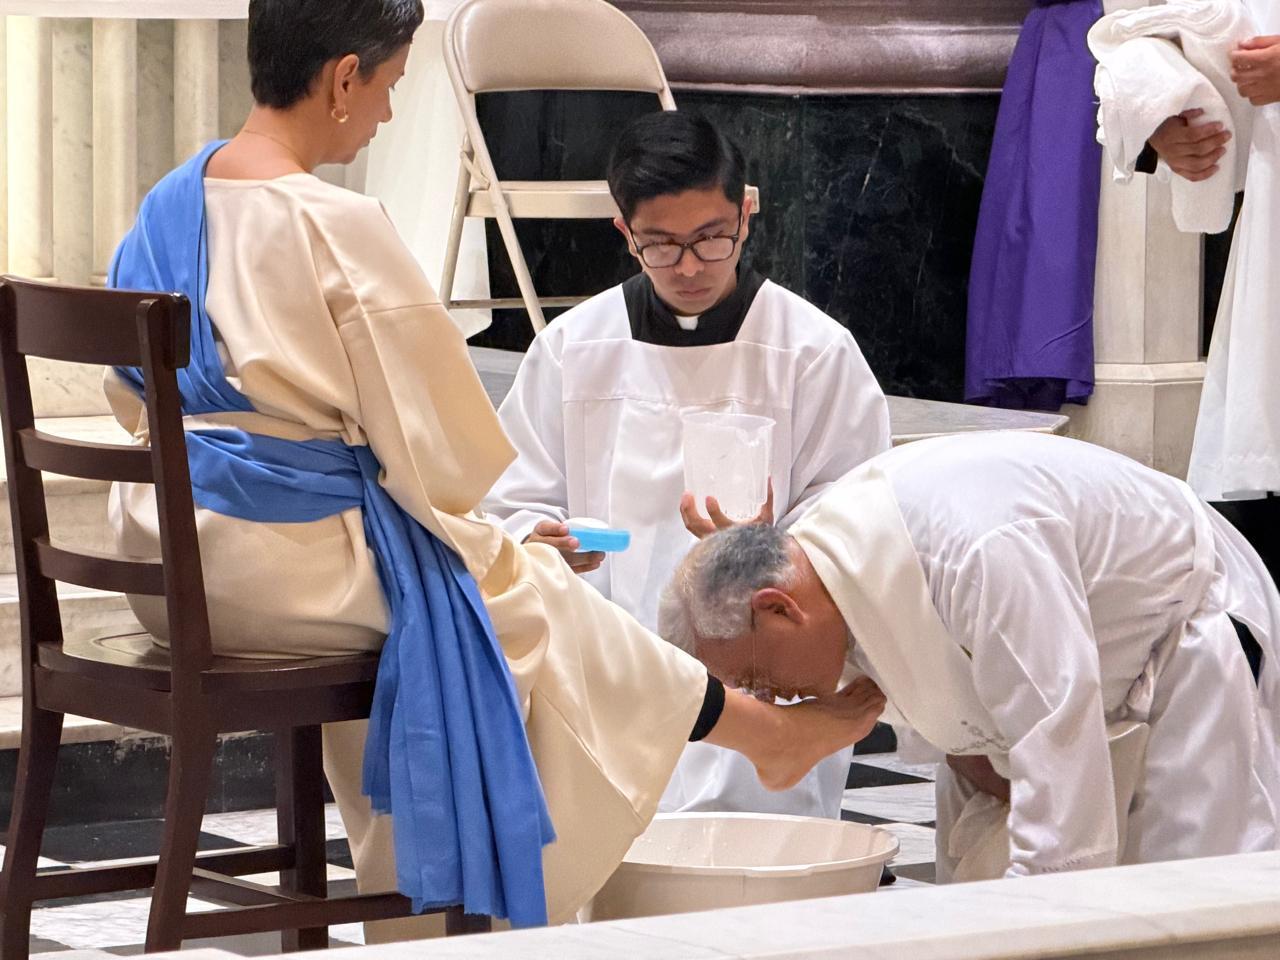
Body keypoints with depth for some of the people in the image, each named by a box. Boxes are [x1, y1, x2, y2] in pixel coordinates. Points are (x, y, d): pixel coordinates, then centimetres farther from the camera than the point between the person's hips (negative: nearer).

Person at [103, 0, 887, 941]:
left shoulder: (164, 209, 3)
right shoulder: (339, 226, -21)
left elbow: (132, 398, 14)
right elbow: (429, 445, -14)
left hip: (166, 568, 8)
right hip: (294, 569, -8)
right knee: (534, 604, 14)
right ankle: (765, 728, 34)